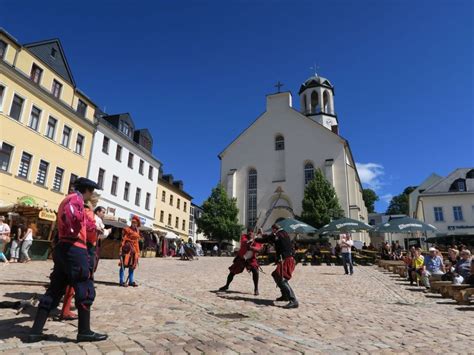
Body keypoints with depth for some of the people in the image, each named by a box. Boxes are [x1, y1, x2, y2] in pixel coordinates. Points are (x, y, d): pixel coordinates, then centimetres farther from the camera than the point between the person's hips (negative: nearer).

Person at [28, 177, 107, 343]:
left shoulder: (67, 199, 23)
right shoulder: (76, 198, -9)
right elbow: (70, 213, -31)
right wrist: (75, 231, -18)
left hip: (63, 248, 10)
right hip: (74, 249, -10)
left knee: (54, 290, 13)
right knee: (85, 290, -3)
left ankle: (35, 332, 17)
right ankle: (84, 332, 4)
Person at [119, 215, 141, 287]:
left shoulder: (137, 231, 14)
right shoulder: (127, 229, -6)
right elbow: (123, 239, -11)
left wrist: (138, 252, 17)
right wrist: (121, 249, -20)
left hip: (134, 250, 7)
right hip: (127, 249, -7)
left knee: (132, 265, 11)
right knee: (124, 264, -4)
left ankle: (131, 281, 19)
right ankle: (121, 281, 3)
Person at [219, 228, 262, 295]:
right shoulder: (244, 236, -15)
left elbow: (258, 249, -30)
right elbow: (244, 242, -37)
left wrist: (251, 247, -48)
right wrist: (250, 240, -57)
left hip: (251, 259, -1)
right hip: (241, 258, 1)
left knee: (255, 271, -23)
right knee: (232, 272, 8)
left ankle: (256, 289, -7)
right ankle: (226, 286, 33)